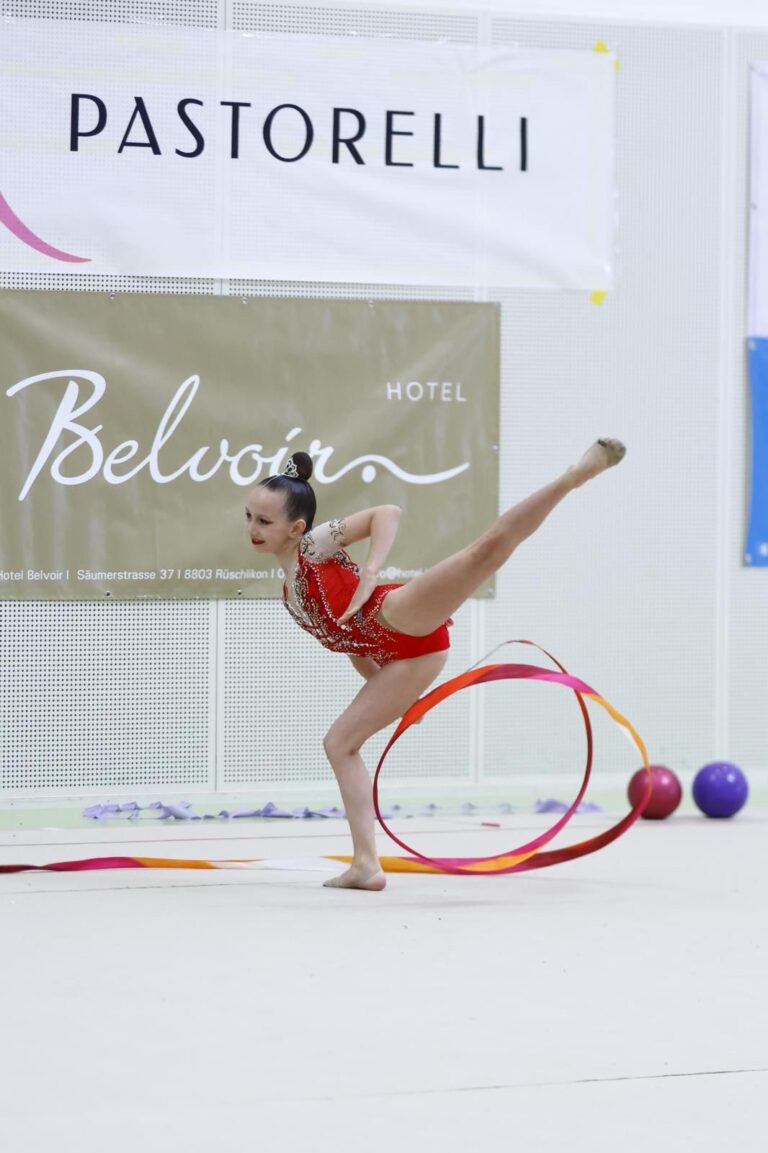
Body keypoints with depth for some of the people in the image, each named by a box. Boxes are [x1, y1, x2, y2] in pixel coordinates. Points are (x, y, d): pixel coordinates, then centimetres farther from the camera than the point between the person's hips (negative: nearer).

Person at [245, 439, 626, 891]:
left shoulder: (315, 545, 4)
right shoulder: (292, 590, 27)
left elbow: (387, 512, -8)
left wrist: (371, 571, -20)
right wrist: (381, 685, 30)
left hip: (404, 615, -8)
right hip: (404, 656, 8)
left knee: (488, 547, -32)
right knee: (340, 743, 10)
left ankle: (579, 472, -34)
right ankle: (366, 865, 7)